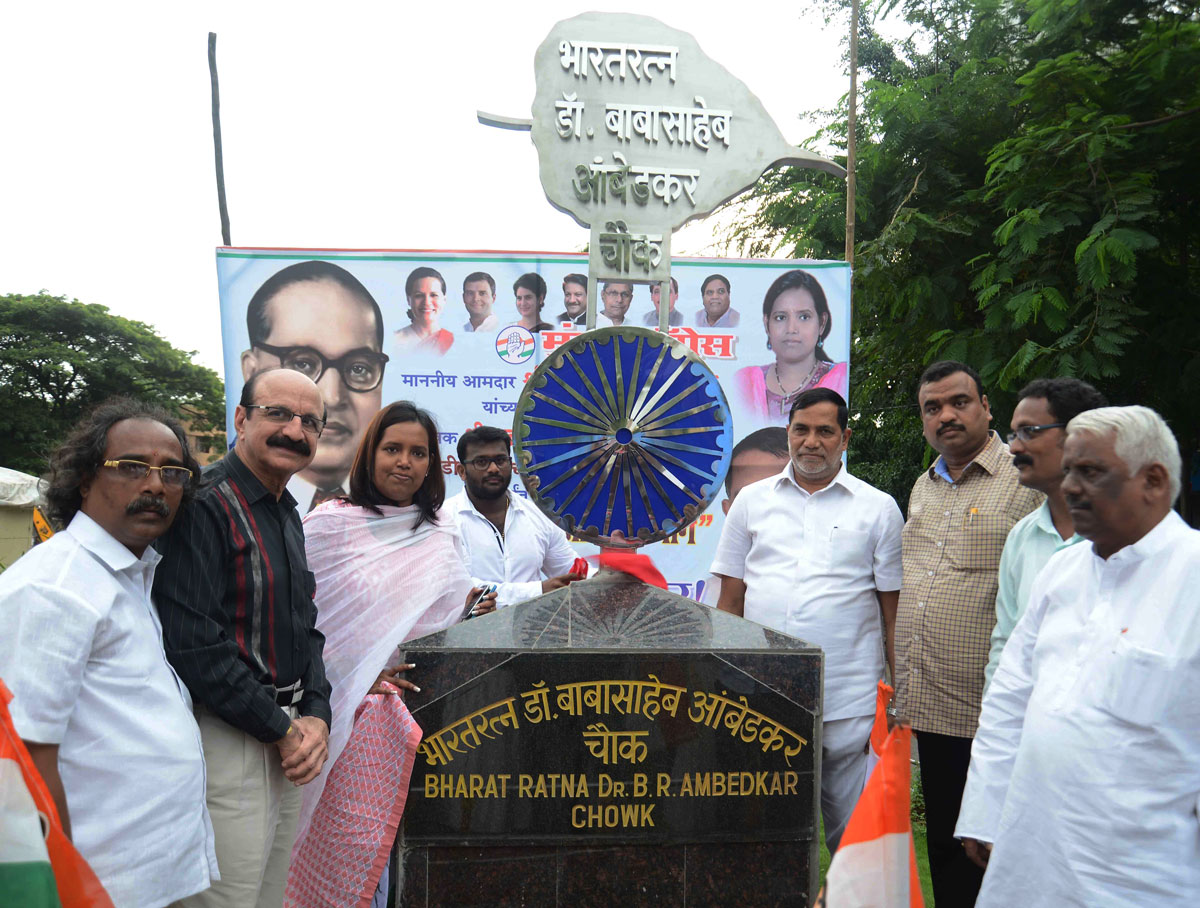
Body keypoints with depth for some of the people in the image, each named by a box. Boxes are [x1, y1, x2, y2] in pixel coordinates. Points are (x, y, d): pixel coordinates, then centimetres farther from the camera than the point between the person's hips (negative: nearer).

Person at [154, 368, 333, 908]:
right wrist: (282, 728, -15)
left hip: (289, 734, 8)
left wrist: (315, 717, 0)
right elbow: (191, 642, -22)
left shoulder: (287, 513, 11)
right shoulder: (205, 504, -16)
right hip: (227, 737, -8)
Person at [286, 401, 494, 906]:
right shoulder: (331, 523, -5)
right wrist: (361, 673, -13)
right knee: (352, 835, 1)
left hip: (422, 698, 4)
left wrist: (471, 608, -4)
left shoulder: (441, 530, 8)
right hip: (352, 707, -4)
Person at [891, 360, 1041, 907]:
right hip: (928, 707, 7)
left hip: (990, 714, -7)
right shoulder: (923, 488, 14)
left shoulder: (1027, 481, -9)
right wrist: (898, 680, 18)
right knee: (943, 843, 18)